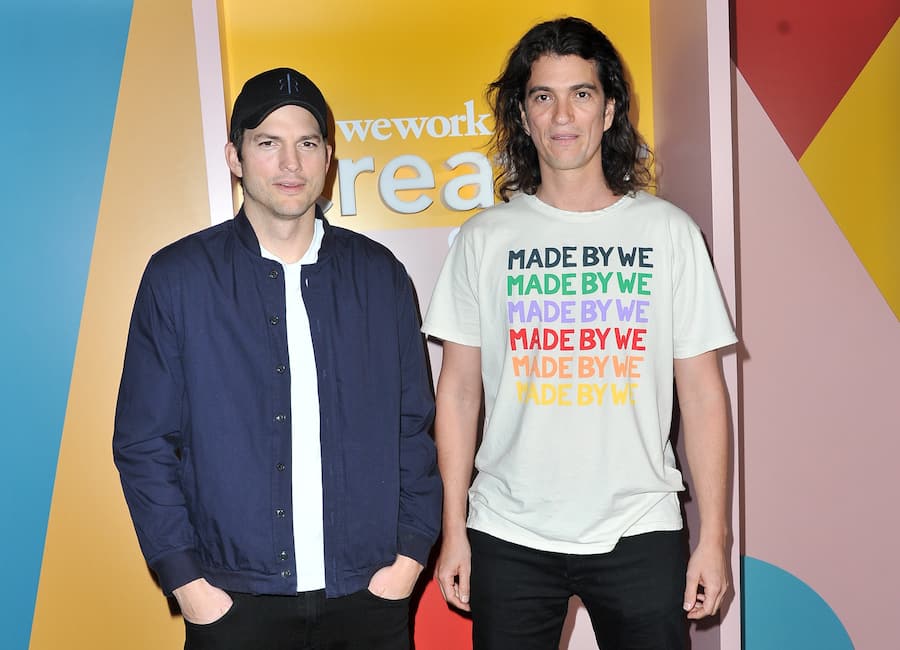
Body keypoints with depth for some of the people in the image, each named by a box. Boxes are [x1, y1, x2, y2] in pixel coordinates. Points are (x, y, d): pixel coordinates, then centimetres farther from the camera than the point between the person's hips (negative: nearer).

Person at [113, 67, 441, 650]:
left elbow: (414, 425, 6)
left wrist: (411, 553, -1)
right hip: (235, 600, -1)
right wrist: (186, 581, -6)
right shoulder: (178, 277, -3)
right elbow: (144, 444, -2)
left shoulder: (379, 275, 2)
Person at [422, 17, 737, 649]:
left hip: (640, 533, 0)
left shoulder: (668, 231, 0)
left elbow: (703, 393, 1)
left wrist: (714, 536, -2)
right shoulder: (485, 238, 1)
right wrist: (453, 530, 1)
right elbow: (459, 390, 3)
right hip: (508, 537, 1)